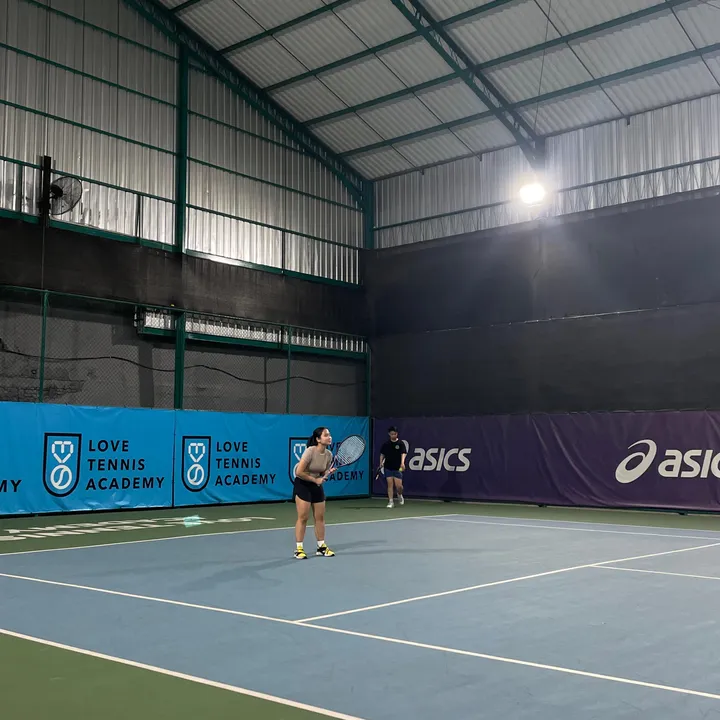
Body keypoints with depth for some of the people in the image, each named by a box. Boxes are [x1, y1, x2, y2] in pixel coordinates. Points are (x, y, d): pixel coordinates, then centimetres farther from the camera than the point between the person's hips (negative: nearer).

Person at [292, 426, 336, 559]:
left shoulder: (329, 454, -3)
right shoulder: (310, 451, -23)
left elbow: (323, 473, 9)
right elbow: (299, 472, -24)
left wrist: (328, 473, -13)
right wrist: (315, 479, -18)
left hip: (317, 485, 6)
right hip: (302, 484, -6)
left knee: (320, 517, 7)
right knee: (303, 517, -6)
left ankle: (321, 547, 19)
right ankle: (299, 549, 2)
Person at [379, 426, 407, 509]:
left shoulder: (401, 443, -2)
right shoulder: (386, 444, 7)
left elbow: (403, 453, -13)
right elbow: (382, 454, 16)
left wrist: (402, 462, -28)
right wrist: (381, 462, 0)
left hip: (397, 468, -2)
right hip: (388, 467, 2)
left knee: (398, 485, -4)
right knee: (390, 484, -3)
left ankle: (400, 495, 29)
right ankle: (390, 501, 3)